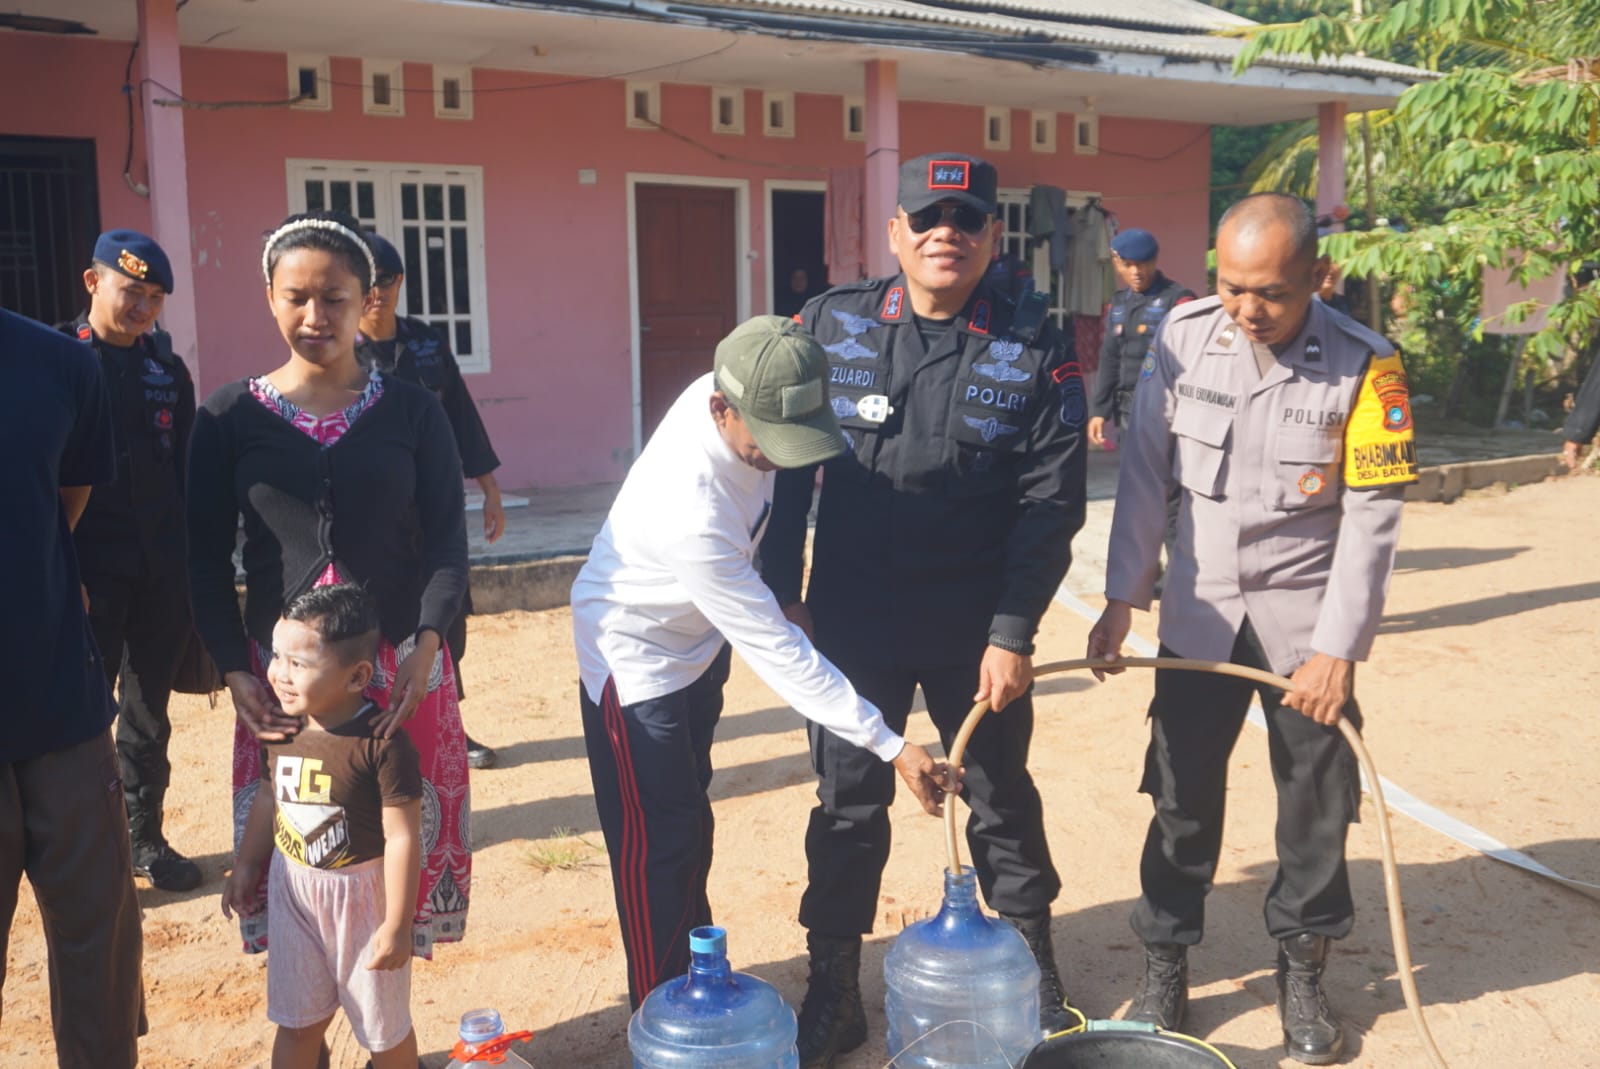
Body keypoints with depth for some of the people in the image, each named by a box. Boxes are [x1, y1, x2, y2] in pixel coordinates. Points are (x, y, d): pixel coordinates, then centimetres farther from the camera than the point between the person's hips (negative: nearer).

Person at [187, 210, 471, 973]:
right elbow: (205, 556, 4)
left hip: (402, 667, 0)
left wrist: (426, 644, -15)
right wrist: (234, 671, -7)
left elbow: (446, 539, 0)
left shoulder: (412, 411, 3)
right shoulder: (229, 417, 3)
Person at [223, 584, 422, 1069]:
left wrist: (398, 924, -20)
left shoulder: (382, 742, -26)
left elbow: (402, 837, -23)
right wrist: (246, 866, 17)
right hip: (294, 890, 5)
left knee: (383, 1024, 15)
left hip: (362, 895, -5)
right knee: (296, 1019, 19)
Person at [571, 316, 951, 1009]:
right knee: (656, 845, 1)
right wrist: (891, 746, -34)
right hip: (637, 656, -8)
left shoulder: (745, 394, -22)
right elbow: (774, 650, -36)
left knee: (690, 814, 21)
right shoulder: (690, 509, -42)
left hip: (700, 635, 8)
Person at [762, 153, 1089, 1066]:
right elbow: (787, 466, 3)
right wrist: (784, 596, 0)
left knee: (1003, 801, 15)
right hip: (852, 624, 1)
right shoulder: (831, 325, 0)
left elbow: (1051, 502, -7)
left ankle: (1036, 977, 35)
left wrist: (1013, 632, -11)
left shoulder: (1034, 348, -5)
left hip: (980, 635, -1)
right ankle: (834, 990, 27)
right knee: (849, 806, 10)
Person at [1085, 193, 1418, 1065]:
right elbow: (1146, 472, -2)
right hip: (1198, 610, 2)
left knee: (1316, 803, 9)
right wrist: (1122, 598, -3)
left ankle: (1302, 971, 29)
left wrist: (1336, 649, -14)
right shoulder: (1182, 335, -7)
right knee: (1182, 796, 9)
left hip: (1307, 617, -1)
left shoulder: (1364, 364, -13)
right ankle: (1165, 969, 24)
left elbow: (1371, 517, -12)